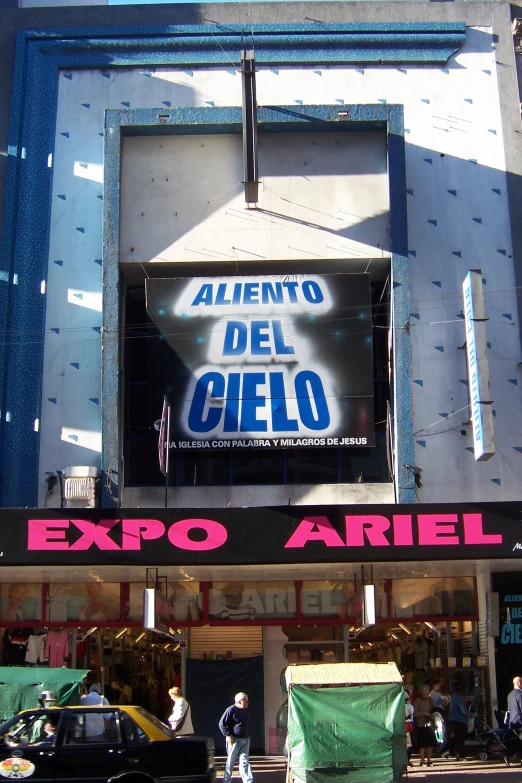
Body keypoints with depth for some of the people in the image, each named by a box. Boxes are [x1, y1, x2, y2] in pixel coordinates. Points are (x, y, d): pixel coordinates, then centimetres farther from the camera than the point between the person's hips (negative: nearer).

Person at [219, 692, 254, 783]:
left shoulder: (247, 711, 11)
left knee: (244, 762, 1)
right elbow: (222, 724, -9)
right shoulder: (231, 710, -11)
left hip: (245, 740, 5)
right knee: (231, 761, 5)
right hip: (234, 740, -5)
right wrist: (228, 735, -15)